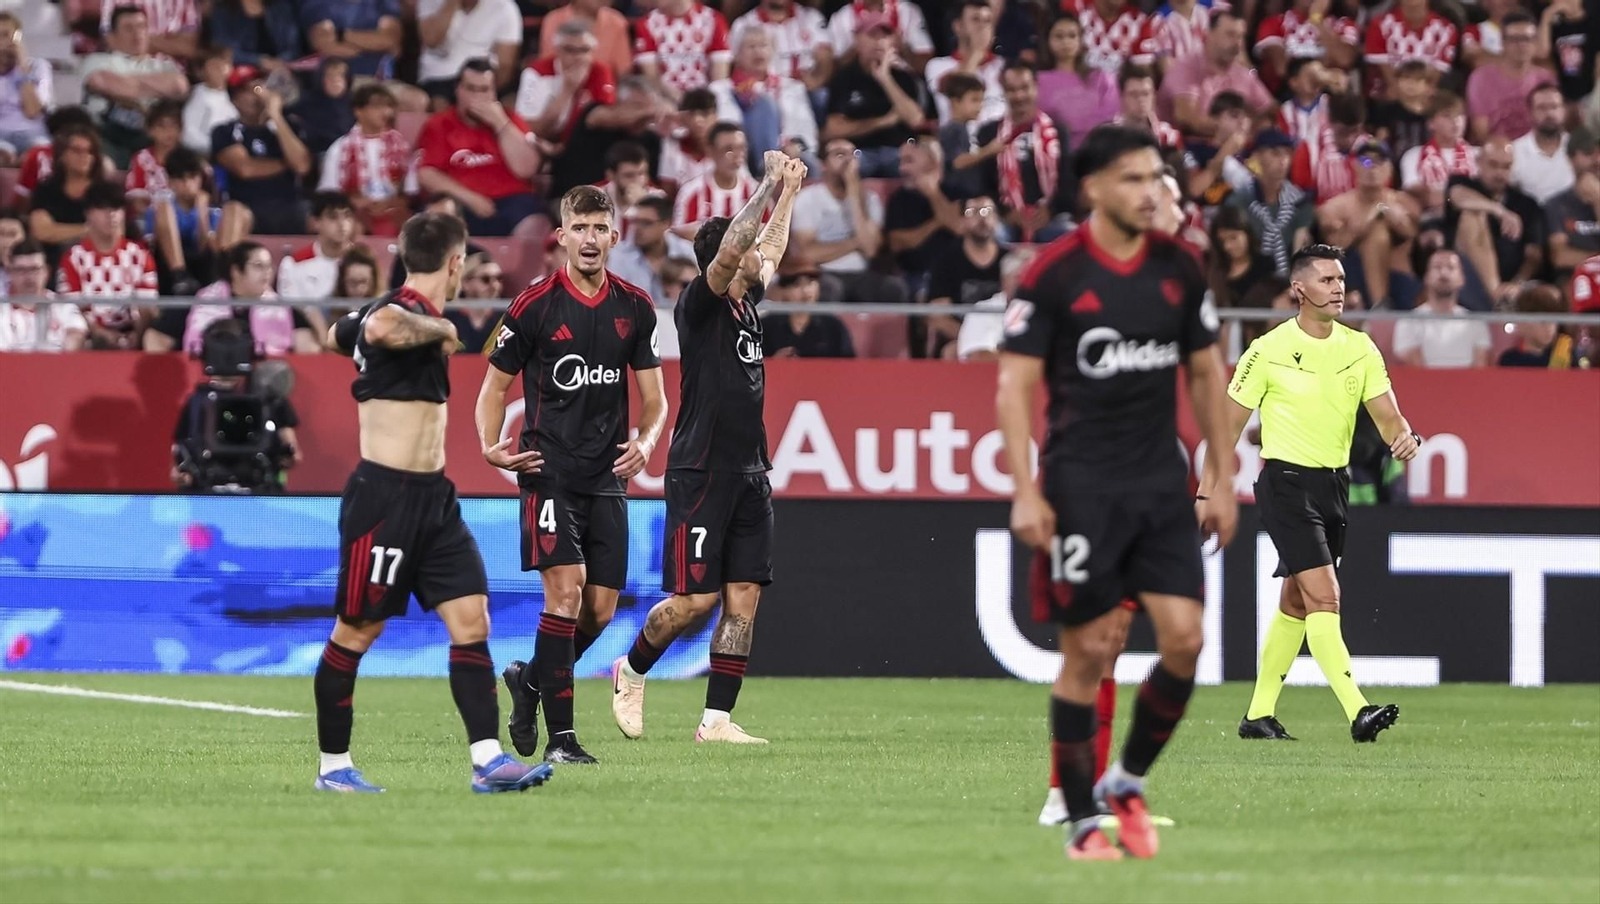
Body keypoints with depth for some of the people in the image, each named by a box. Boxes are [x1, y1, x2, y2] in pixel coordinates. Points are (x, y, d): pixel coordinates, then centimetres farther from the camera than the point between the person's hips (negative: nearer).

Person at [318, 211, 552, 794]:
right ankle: (332, 766, 13)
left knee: (471, 618, -1)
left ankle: (488, 760, -6)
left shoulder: (413, 315, 13)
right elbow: (379, 328, -44)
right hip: (384, 498, -9)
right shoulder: (403, 313, -16)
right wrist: (439, 330, -25)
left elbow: (338, 334, 32)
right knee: (356, 632, 3)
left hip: (433, 496, 9)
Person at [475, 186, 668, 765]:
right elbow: (495, 386, 4)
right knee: (566, 587, -17)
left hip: (608, 476, 5)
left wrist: (645, 442, -7)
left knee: (600, 610, 4)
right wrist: (492, 446, -13)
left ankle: (531, 679, 32)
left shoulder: (635, 308, 8)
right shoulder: (535, 305, -4)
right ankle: (560, 735, -14)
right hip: (550, 470, -4)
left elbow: (654, 397, 13)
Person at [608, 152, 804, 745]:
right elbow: (731, 249, -24)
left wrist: (789, 193, 37)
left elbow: (770, 251, 33)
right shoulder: (699, 305, -8)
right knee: (695, 598, -7)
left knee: (743, 600, 0)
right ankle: (632, 671, 19)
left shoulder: (746, 302, 14)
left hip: (749, 474, 8)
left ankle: (717, 719, 1)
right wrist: (770, 186, -19)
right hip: (700, 472, -8)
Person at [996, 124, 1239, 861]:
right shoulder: (1053, 274, -8)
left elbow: (1206, 374, 14)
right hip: (1081, 488, -4)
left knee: (1184, 639, -6)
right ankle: (1081, 821, 9)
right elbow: (1014, 385, -7)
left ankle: (1127, 782, 15)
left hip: (1162, 485, 4)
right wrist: (1025, 491, -15)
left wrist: (1222, 481, 11)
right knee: (1089, 655, -2)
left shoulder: (1179, 267, 6)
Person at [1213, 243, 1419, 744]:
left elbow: (1387, 416, 1)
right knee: (1324, 595, -17)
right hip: (1286, 481, -6)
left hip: (1334, 484, 6)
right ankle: (1358, 712, -26)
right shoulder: (1269, 350, -8)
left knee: (1296, 605, 13)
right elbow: (1229, 425, -2)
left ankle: (1259, 714, 23)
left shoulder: (1360, 348, 5)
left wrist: (1404, 436, -22)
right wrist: (1209, 493, -2)